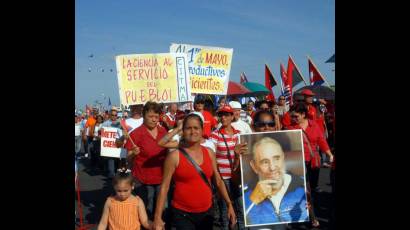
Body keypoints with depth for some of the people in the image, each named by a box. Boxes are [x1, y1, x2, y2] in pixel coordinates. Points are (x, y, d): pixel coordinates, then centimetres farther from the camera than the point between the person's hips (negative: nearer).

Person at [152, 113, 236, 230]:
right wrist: (158, 218, -12)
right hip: (182, 214, -4)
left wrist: (229, 204, 6)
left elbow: (218, 181, 11)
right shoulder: (174, 156, -11)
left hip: (207, 212, 4)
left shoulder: (209, 153, 2)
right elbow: (164, 187, -9)